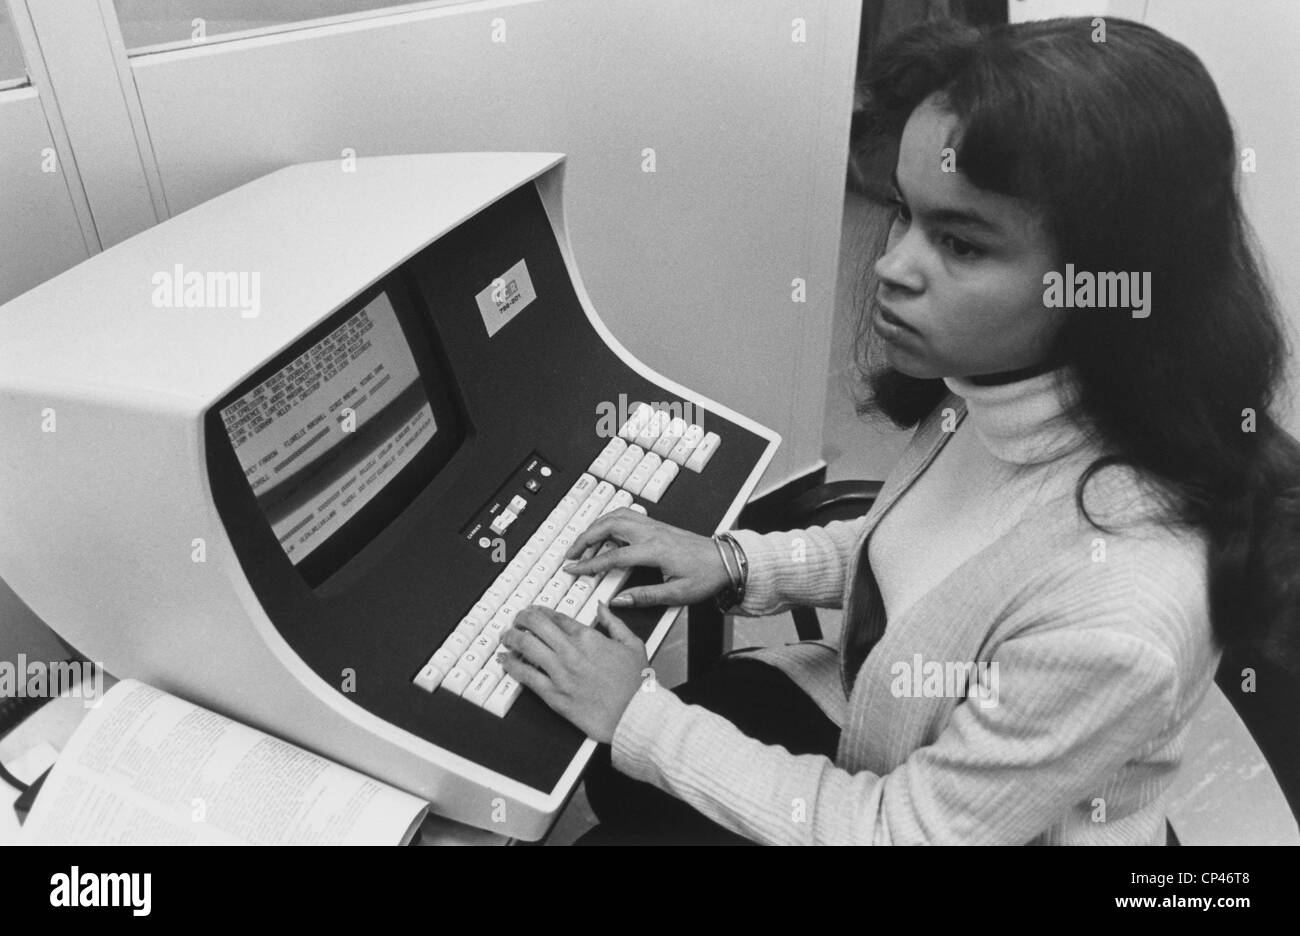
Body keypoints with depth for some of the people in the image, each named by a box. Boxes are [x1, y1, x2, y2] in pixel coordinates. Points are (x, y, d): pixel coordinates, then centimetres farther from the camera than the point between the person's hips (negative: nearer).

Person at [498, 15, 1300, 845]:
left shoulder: (1119, 612, -40)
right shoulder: (994, 390, -16)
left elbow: (906, 830, -26)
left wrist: (639, 717, -21)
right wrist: (738, 562, -7)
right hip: (872, 716, 6)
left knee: (635, 794, 6)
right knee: (617, 775, 14)